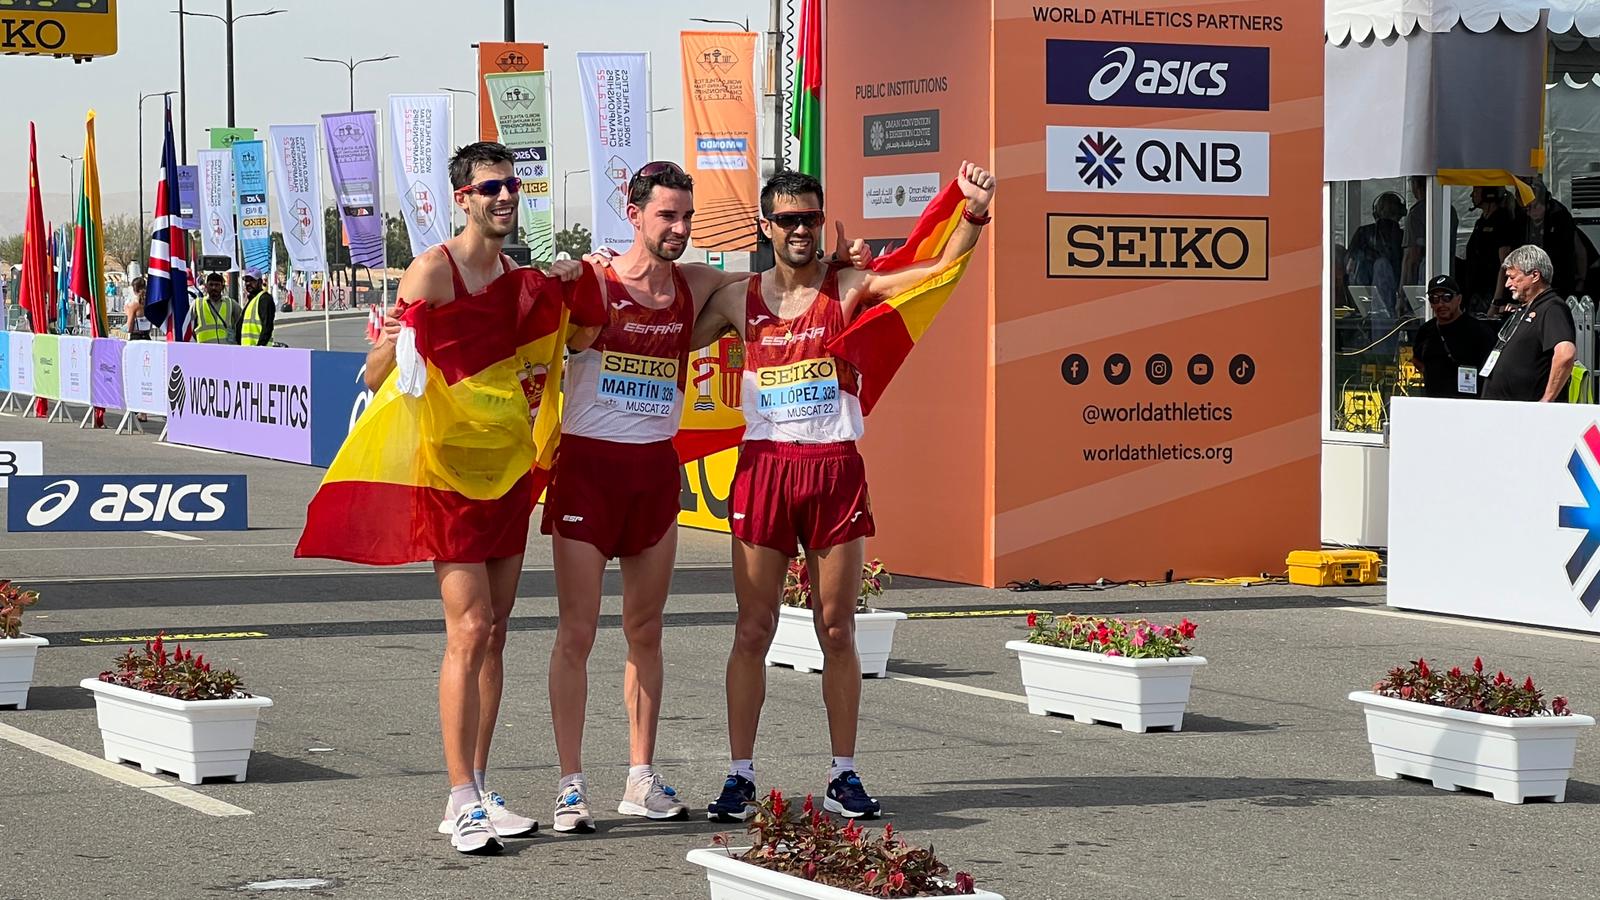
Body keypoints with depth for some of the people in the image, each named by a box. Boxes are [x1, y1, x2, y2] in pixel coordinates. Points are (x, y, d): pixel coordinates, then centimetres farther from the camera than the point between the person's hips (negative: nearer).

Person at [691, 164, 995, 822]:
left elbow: (940, 267, -7)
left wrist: (975, 215, -23)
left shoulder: (849, 287, 2)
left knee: (837, 631, 4)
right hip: (764, 467, 1)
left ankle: (844, 776, 11)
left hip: (836, 469, -1)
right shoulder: (739, 299, 7)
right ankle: (740, 775, 8)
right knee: (753, 631, 2)